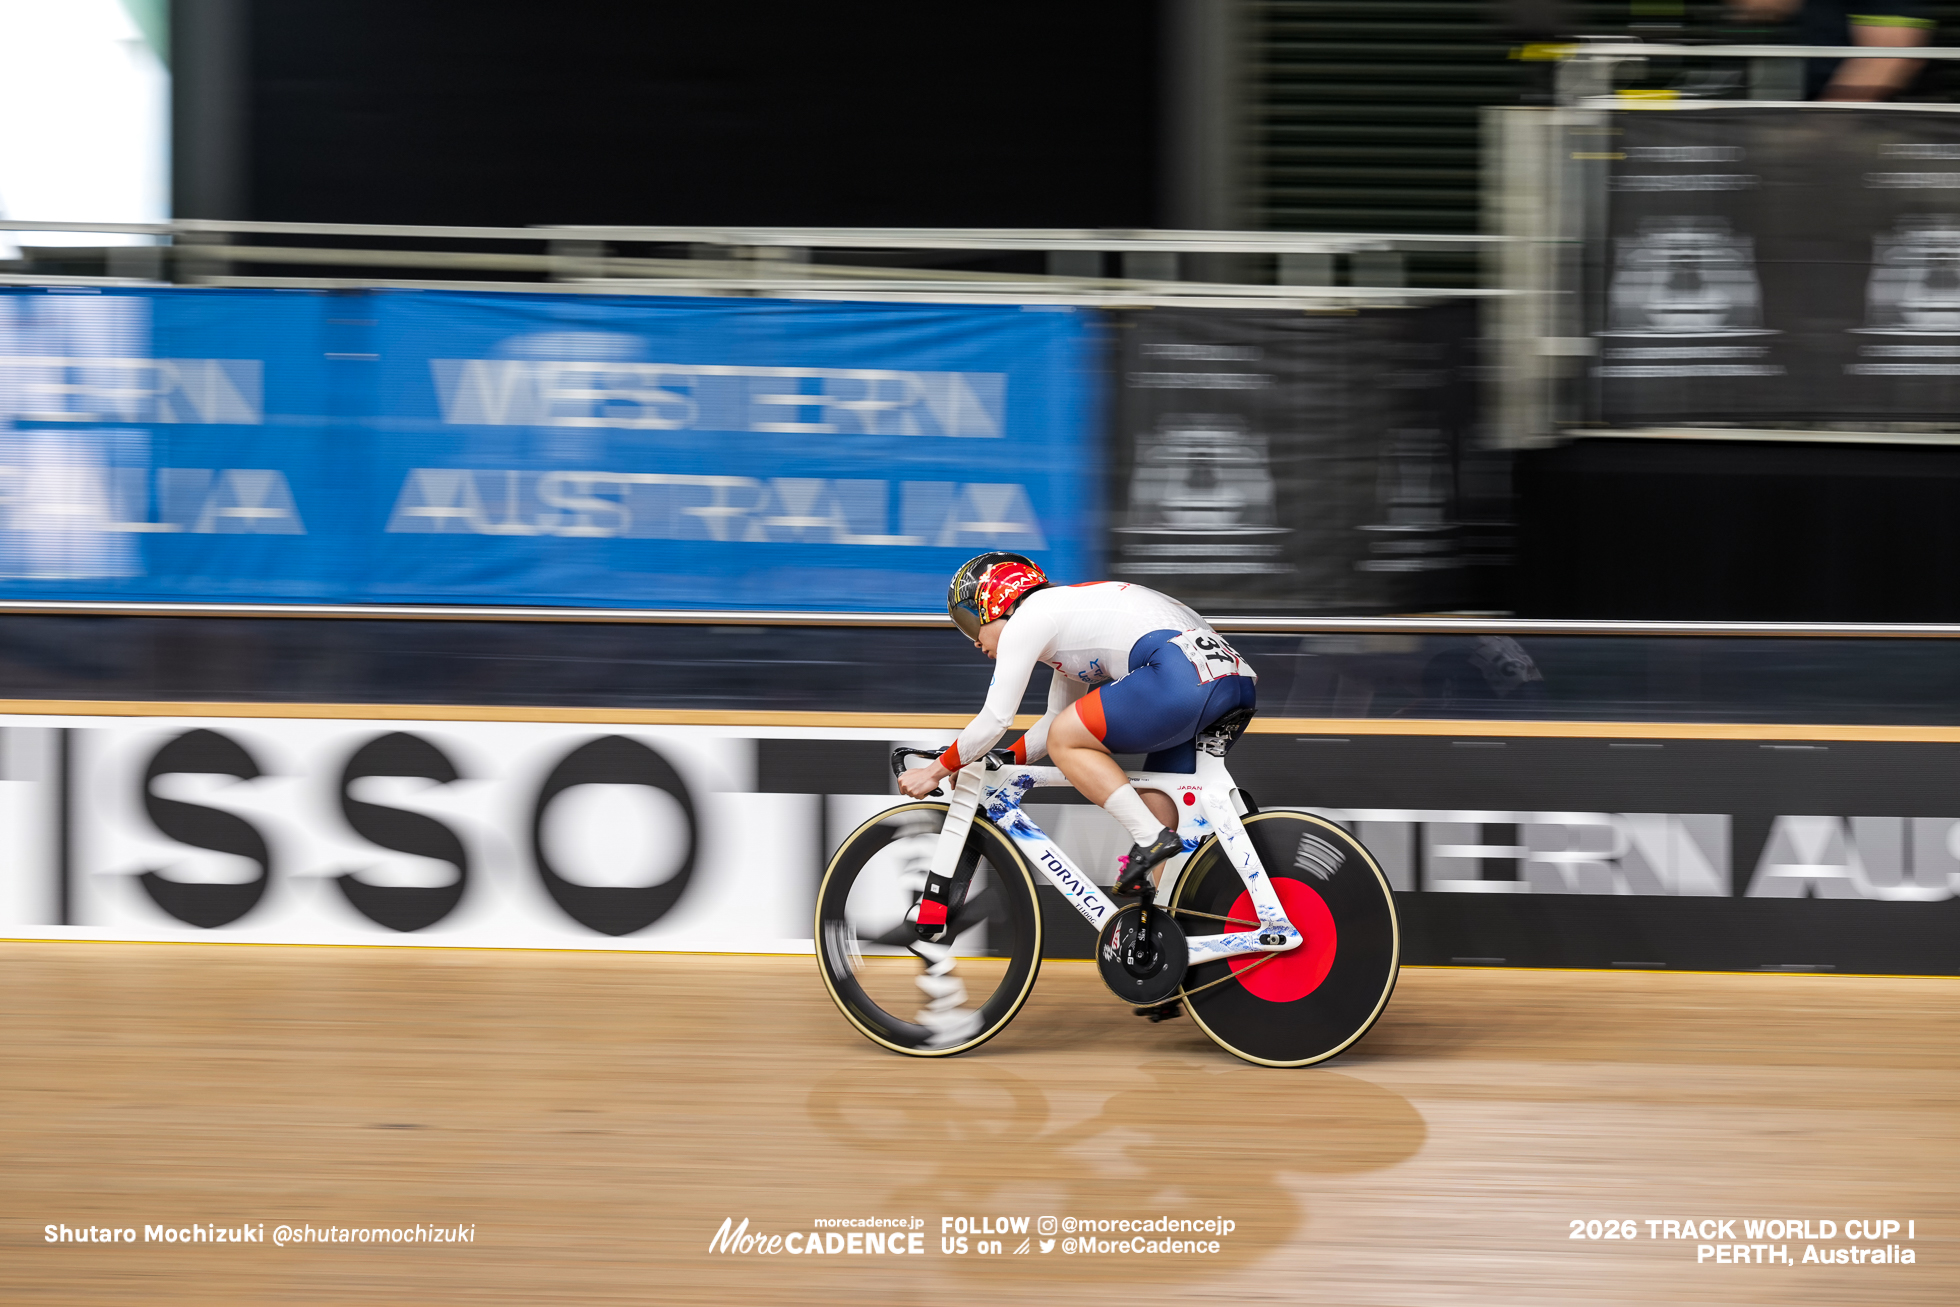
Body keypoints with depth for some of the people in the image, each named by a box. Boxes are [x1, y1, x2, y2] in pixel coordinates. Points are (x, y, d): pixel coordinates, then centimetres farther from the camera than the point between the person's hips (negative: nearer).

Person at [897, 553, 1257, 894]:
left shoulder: (1026, 619, 5)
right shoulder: (1065, 611, 33)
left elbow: (995, 720, 4)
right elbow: (1055, 719, 41)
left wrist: (936, 771, 16)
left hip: (1182, 672, -10)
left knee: (1064, 742, 2)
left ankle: (1152, 838, -9)